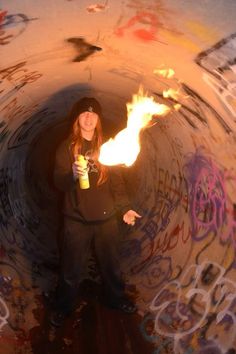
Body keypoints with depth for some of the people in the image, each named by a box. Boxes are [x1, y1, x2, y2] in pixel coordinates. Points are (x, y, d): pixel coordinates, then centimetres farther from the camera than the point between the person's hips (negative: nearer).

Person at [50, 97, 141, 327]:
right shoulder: (67, 147, -3)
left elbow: (117, 180, 8)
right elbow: (58, 182, -11)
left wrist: (124, 207, 2)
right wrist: (72, 175, -32)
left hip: (106, 217, 3)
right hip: (76, 219, -2)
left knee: (111, 263, 18)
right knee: (72, 268, 9)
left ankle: (116, 298, 41)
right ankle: (63, 307, 33)